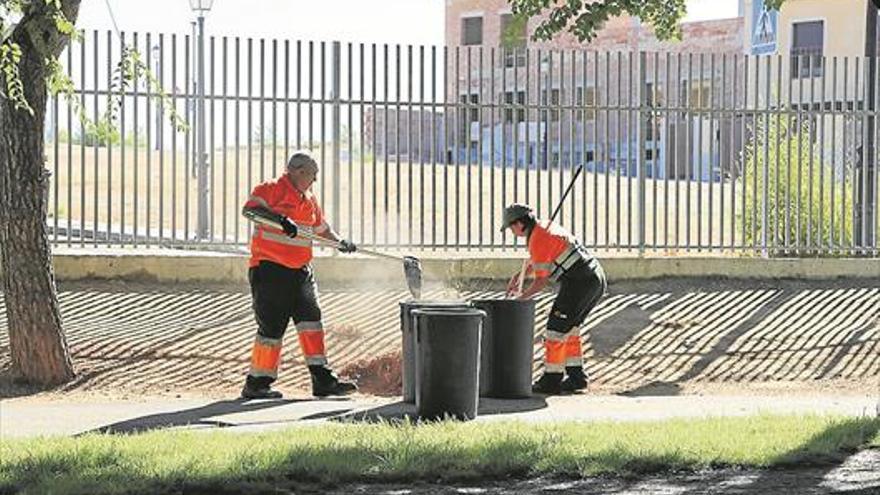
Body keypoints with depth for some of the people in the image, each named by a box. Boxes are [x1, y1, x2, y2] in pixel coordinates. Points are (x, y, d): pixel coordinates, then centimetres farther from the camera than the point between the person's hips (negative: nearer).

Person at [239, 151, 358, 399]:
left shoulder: (309, 200, 18)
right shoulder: (271, 189, -7)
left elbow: (321, 228, 32)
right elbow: (250, 209, -26)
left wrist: (340, 242, 16)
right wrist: (281, 219, -38)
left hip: (300, 271, 7)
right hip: (270, 269, -7)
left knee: (311, 319, 0)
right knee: (272, 326, -6)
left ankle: (322, 380, 1)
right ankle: (256, 384, 4)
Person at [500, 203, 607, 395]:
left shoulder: (538, 240, -13)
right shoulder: (545, 227, 16)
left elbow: (541, 281, -8)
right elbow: (534, 261, 34)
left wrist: (522, 297, 6)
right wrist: (517, 277, 24)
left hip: (579, 282, -9)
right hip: (597, 279, 9)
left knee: (557, 328, -2)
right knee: (569, 328, 18)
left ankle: (551, 380, 0)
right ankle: (576, 376, 17)